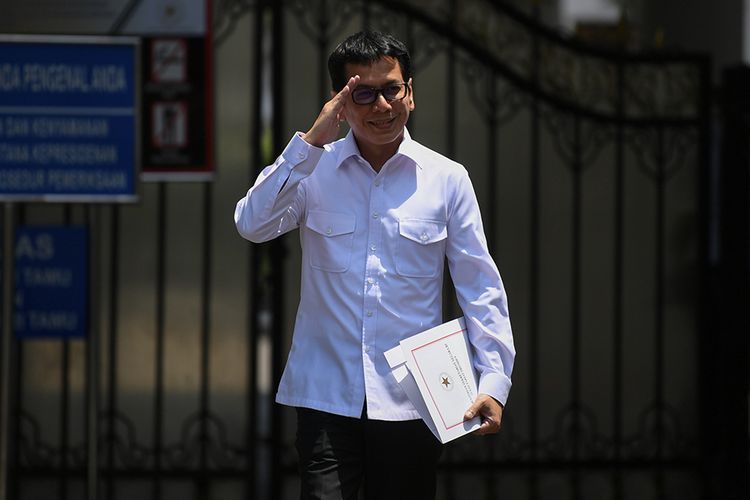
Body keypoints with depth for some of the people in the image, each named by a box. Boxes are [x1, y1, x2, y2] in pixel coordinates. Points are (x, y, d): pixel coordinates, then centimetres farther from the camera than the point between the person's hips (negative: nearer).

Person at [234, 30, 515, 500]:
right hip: (326, 396, -1)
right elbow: (253, 224, -12)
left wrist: (494, 381, -6)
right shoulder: (314, 171, 4)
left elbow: (481, 289, 3)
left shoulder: (447, 180, 3)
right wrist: (311, 142, -16)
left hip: (411, 403, 1)